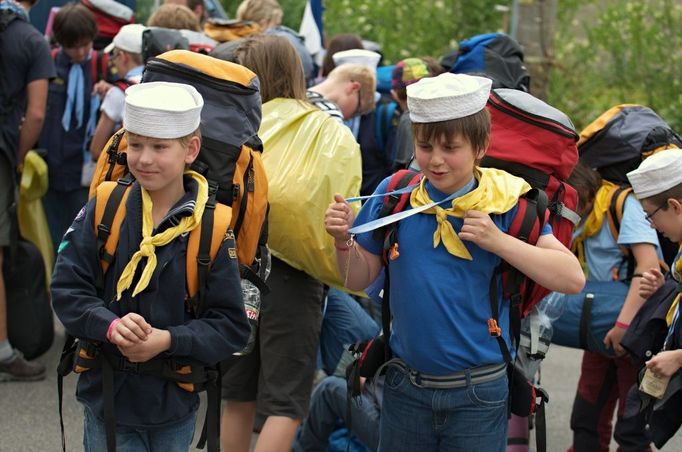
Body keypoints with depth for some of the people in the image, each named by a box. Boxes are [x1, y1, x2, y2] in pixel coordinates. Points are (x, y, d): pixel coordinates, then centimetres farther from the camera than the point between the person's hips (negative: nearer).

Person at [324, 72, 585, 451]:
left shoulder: (507, 202, -7)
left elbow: (572, 279, -13)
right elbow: (360, 280, 8)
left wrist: (498, 241, -21)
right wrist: (343, 240, -12)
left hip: (478, 394, -2)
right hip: (404, 387, 2)